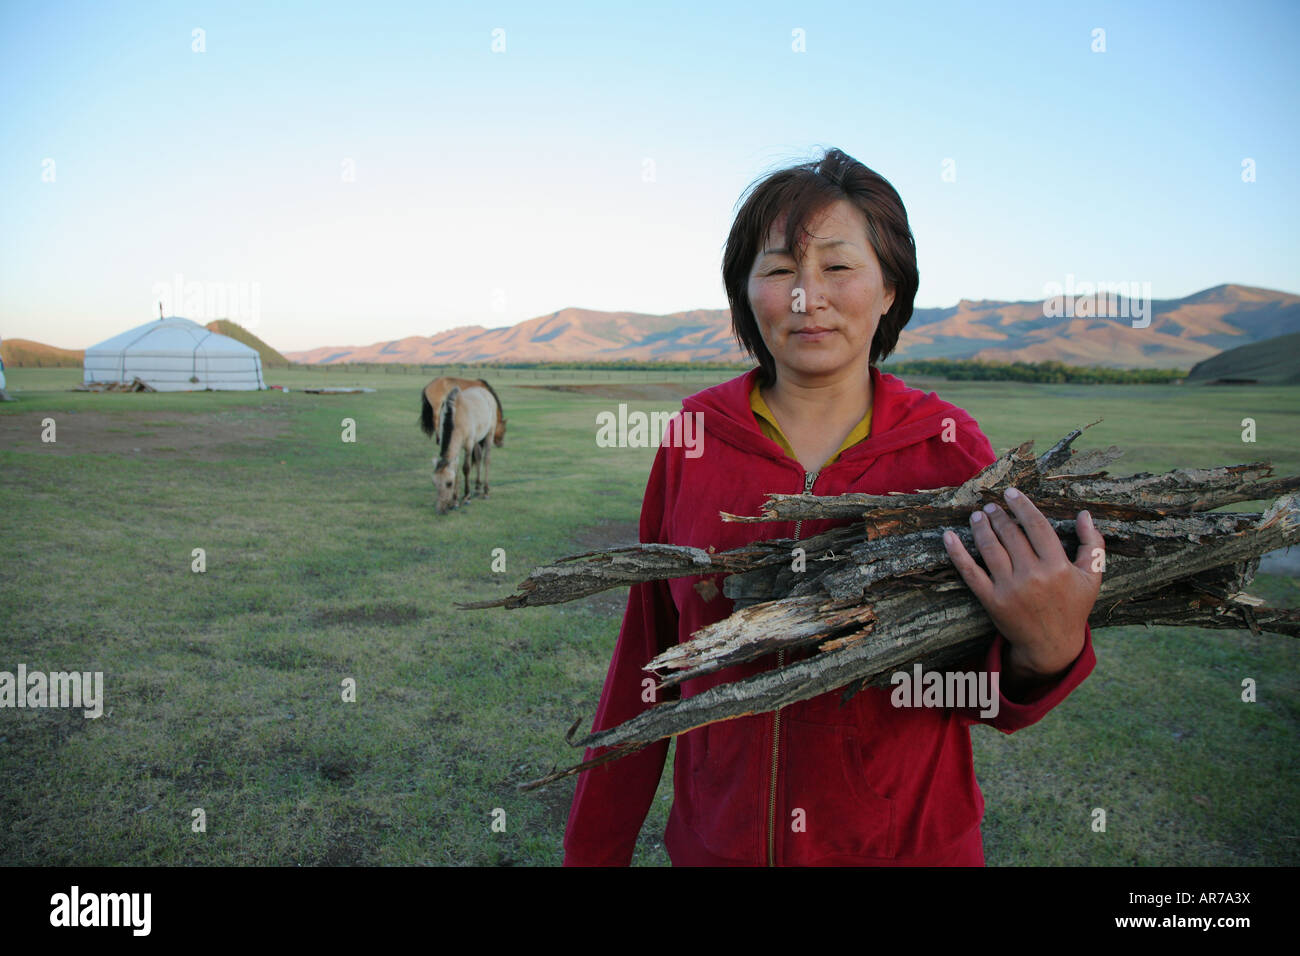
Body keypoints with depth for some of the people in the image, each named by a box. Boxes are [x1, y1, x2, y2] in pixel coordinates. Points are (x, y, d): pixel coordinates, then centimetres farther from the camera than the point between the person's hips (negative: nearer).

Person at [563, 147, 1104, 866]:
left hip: (911, 842, -1)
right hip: (713, 841, 1)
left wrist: (1046, 654, -28)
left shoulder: (950, 449, -10)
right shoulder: (695, 435, -8)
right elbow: (648, 657, -3)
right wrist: (594, 849, 2)